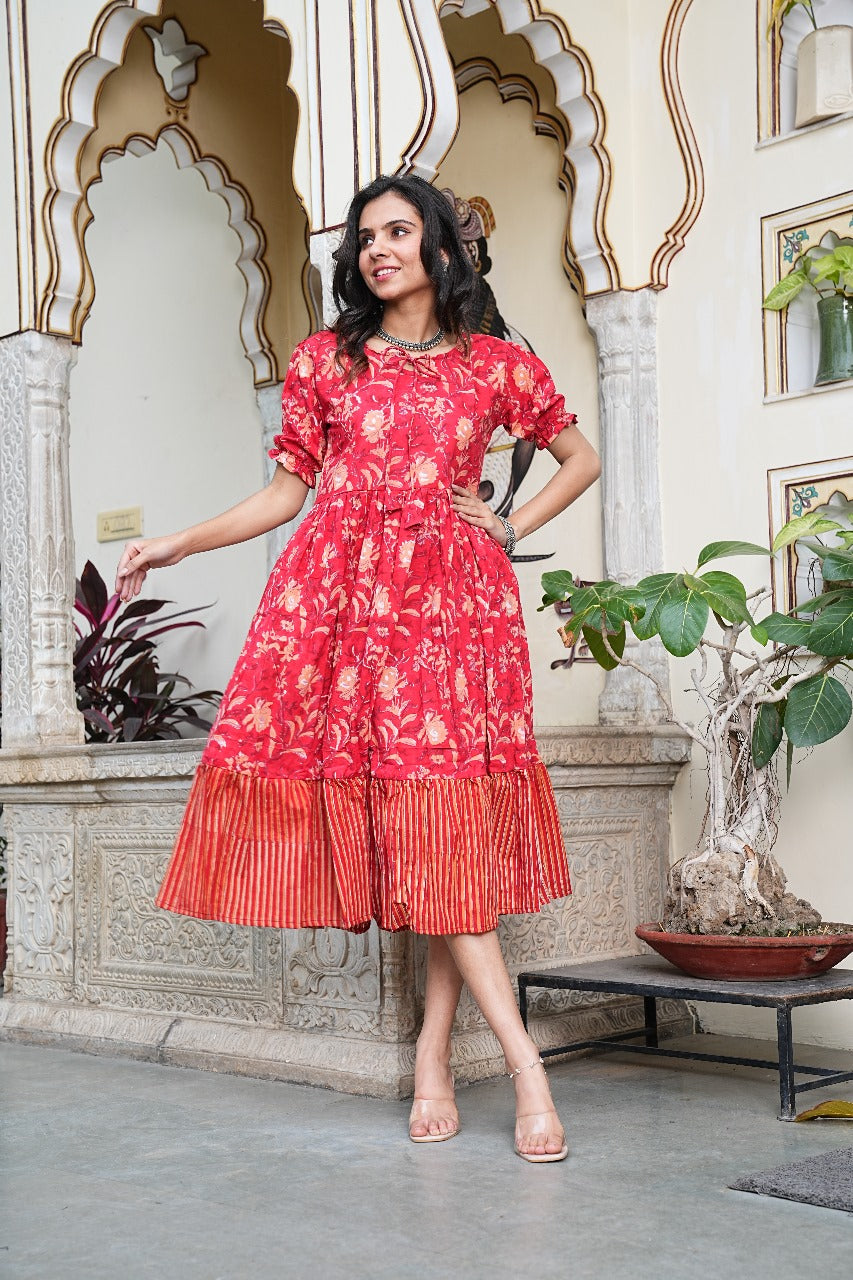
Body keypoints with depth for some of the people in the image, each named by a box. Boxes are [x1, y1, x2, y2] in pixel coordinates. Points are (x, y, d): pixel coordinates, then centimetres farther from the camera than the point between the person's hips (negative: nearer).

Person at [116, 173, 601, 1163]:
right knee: (413, 825, -9)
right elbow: (286, 491, 14)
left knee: (451, 822, -7)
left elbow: (581, 458, 23)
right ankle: (524, 1063, -6)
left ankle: (432, 1054, 4)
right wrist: (178, 544, 7)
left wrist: (513, 527, 10)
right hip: (345, 589, 0)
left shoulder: (497, 367, 12)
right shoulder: (325, 360, 14)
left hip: (453, 597, 0)